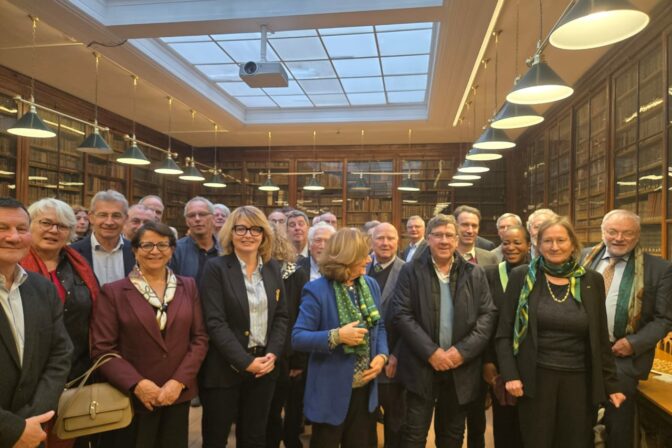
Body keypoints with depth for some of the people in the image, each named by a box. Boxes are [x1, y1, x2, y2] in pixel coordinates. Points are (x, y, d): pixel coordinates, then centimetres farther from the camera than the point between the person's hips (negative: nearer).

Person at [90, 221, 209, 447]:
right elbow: (101, 349, -6)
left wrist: (179, 381, -9)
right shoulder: (113, 292, -3)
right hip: (132, 397, -2)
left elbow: (200, 338, 2)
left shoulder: (188, 287, 5)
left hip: (178, 395, 3)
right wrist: (136, 384, -16)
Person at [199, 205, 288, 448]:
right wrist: (245, 362, -18)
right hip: (225, 368, -4)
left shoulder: (273, 268, 6)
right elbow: (215, 322, -15)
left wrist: (273, 354, -7)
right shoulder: (216, 268, -9)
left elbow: (281, 315, 8)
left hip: (264, 366, 4)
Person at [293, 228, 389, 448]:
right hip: (331, 391, -5)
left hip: (365, 388, 6)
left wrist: (382, 355, -8)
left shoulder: (371, 285, 2)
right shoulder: (317, 290, -17)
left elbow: (379, 326, 10)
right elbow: (297, 337, -19)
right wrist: (336, 336, -31)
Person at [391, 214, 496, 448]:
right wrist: (431, 351, -16)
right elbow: (401, 315, -9)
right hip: (422, 365, -2)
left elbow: (488, 315, 0)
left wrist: (463, 350, -12)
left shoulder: (475, 273, 4)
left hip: (461, 368, 2)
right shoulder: (411, 271, -3)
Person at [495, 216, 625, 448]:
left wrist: (611, 384, 8)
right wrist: (510, 375, -10)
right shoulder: (522, 276, -3)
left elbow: (601, 339, 8)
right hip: (534, 379, -2)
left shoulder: (592, 280, 3)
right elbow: (504, 333, -2)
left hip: (579, 380, 2)